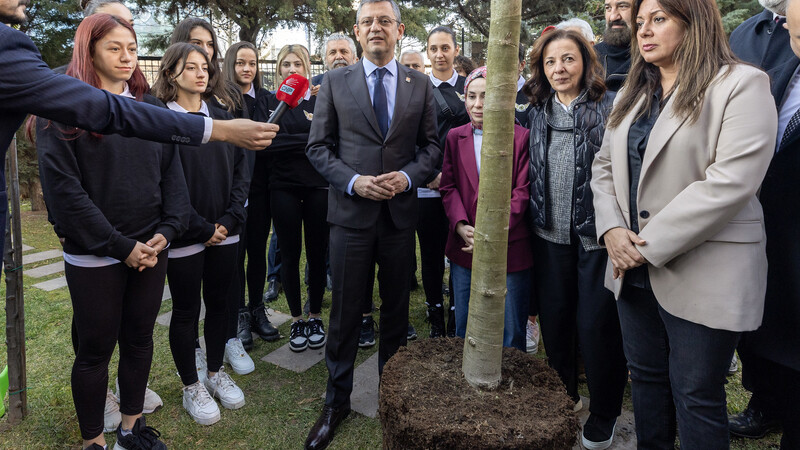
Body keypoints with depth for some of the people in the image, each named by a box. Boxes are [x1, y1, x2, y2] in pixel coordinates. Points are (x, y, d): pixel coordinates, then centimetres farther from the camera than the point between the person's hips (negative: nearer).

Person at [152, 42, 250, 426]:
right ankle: (191, 387, 25)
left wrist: (229, 219, -5)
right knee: (186, 310, 8)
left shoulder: (222, 118, 8)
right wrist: (201, 228, -12)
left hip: (224, 232, 5)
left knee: (219, 303, 14)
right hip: (185, 236, -4)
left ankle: (216, 373, 33)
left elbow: (241, 170, 6)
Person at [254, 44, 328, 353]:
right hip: (284, 188, 0)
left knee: (317, 252, 5)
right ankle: (296, 319, 20)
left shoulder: (320, 100, 8)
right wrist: (309, 140, -13)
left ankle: (315, 316, 22)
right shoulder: (268, 102, 7)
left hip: (318, 187, 0)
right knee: (290, 254, 6)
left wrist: (287, 142, -13)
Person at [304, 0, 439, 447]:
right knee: (346, 313, 6)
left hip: (401, 212, 2)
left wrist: (407, 176, -11)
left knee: (397, 310, 13)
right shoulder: (335, 82, 4)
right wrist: (353, 181, -13)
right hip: (351, 212, -1)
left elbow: (431, 146, 7)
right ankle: (337, 402, 23)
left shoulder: (420, 84, 7)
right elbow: (318, 147, 2)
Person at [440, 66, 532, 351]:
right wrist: (461, 226, -10)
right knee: (464, 330, 14)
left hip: (510, 249, -3)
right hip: (465, 249, 3)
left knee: (511, 334, 7)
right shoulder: (455, 137, 9)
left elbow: (522, 192, -7)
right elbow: (448, 187, 6)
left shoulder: (521, 137, -3)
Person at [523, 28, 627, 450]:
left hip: (596, 235, -4)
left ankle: (603, 415, 24)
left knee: (596, 326, 2)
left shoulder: (610, 107, -5)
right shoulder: (536, 112, 10)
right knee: (553, 319, 13)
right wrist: (531, 217, 12)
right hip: (550, 233, 5)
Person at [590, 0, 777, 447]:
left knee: (696, 397, 6)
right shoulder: (632, 95, 15)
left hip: (703, 273, -6)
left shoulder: (742, 84, -7)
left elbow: (730, 181, -18)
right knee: (647, 377, 18)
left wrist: (649, 244, -17)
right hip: (635, 271, 6)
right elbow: (604, 164, 12)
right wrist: (612, 229, -5)